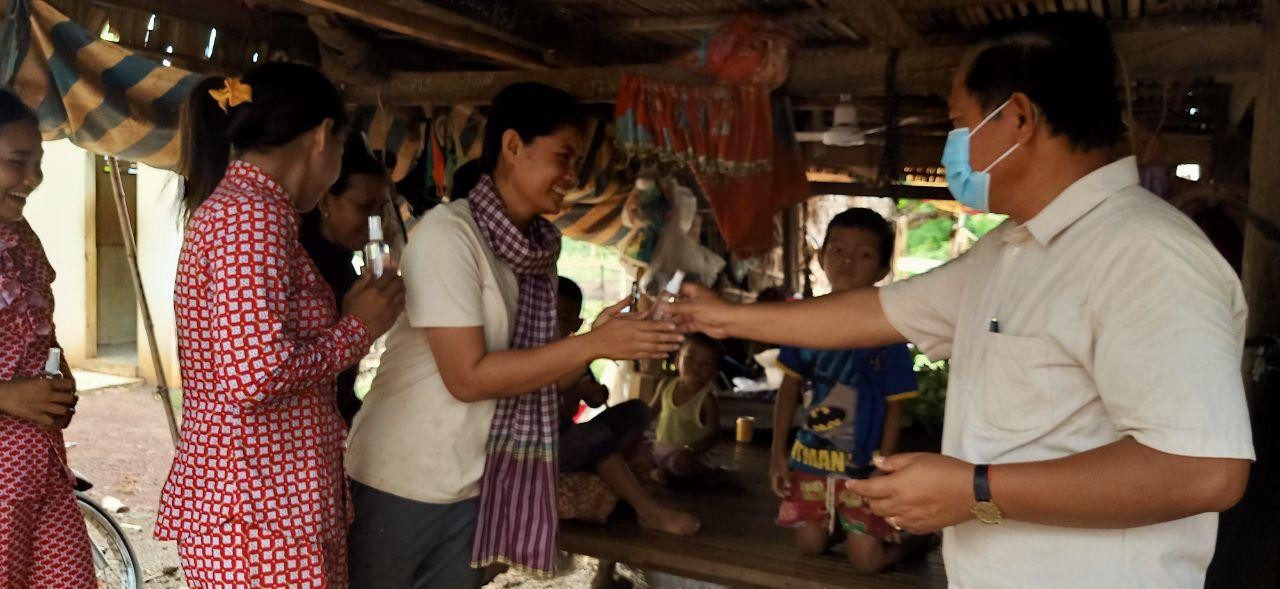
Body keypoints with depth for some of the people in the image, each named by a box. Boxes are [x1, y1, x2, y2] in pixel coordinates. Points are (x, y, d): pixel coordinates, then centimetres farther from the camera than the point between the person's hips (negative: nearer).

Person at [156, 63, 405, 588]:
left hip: (251, 499, 10)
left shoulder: (228, 207, 14)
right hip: (261, 512, -10)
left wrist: (344, 315, 19)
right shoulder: (254, 213, -17)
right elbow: (256, 375, -27)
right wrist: (358, 328, -13)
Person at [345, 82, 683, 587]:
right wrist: (594, 344, -24)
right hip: (399, 481, -6)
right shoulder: (447, 232, -18)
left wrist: (600, 341, -14)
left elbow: (540, 375, 4)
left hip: (473, 483, 6)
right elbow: (467, 377, -22)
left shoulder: (540, 253, 4)